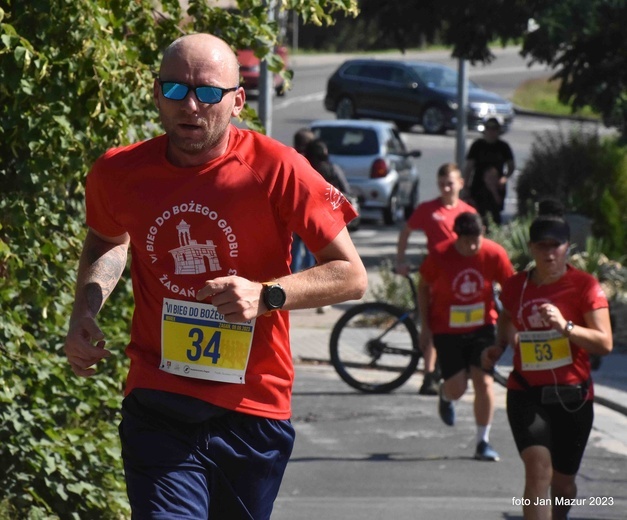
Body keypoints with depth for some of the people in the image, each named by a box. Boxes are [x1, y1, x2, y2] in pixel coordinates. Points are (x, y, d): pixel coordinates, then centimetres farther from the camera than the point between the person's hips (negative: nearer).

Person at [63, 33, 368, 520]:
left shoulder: (275, 169, -10)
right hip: (157, 404, 0)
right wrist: (85, 311, 4)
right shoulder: (118, 173, -1)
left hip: (252, 409, 0)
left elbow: (351, 274, -6)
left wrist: (267, 294, -22)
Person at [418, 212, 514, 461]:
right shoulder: (440, 255, -18)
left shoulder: (494, 254, -16)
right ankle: (445, 395, 36)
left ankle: (483, 441, 4)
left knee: (484, 381, -9)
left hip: (482, 326, 1)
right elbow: (423, 286, -2)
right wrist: (425, 325, -3)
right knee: (456, 388, -3)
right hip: (447, 329, -1)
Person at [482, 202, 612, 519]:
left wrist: (566, 327, -28)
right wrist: (499, 346, 8)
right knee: (538, 468, -22)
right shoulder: (516, 287, 3)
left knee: (563, 483, 12)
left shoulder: (584, 286, -7)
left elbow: (605, 343, -15)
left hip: (572, 397, 0)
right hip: (526, 395, 1)